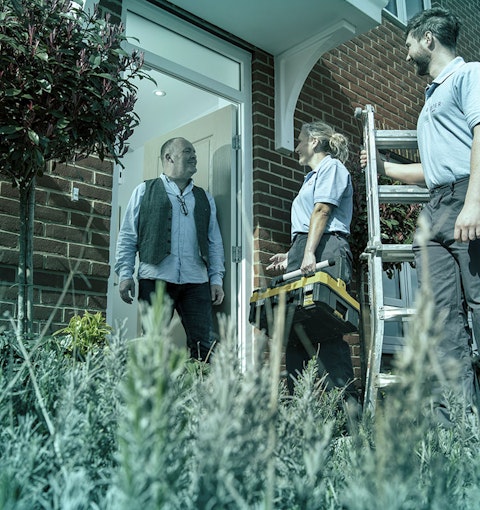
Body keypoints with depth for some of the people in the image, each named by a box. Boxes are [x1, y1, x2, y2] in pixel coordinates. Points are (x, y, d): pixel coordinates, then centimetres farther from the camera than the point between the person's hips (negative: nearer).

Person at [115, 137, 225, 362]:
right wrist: (125, 274, -2)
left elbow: (215, 242, 17)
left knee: (204, 347, -4)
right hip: (155, 279, -2)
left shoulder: (205, 198, 21)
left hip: (196, 282, 3)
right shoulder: (145, 191, 12)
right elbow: (127, 236, 8)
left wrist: (217, 278, 7)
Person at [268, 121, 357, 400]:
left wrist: (309, 253, -21)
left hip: (325, 251, -10)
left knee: (326, 330, -16)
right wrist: (292, 256, 20)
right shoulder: (312, 177, 31)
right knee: (294, 328, 2)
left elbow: (322, 211, -11)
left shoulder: (332, 166, 4)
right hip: (303, 252, 10)